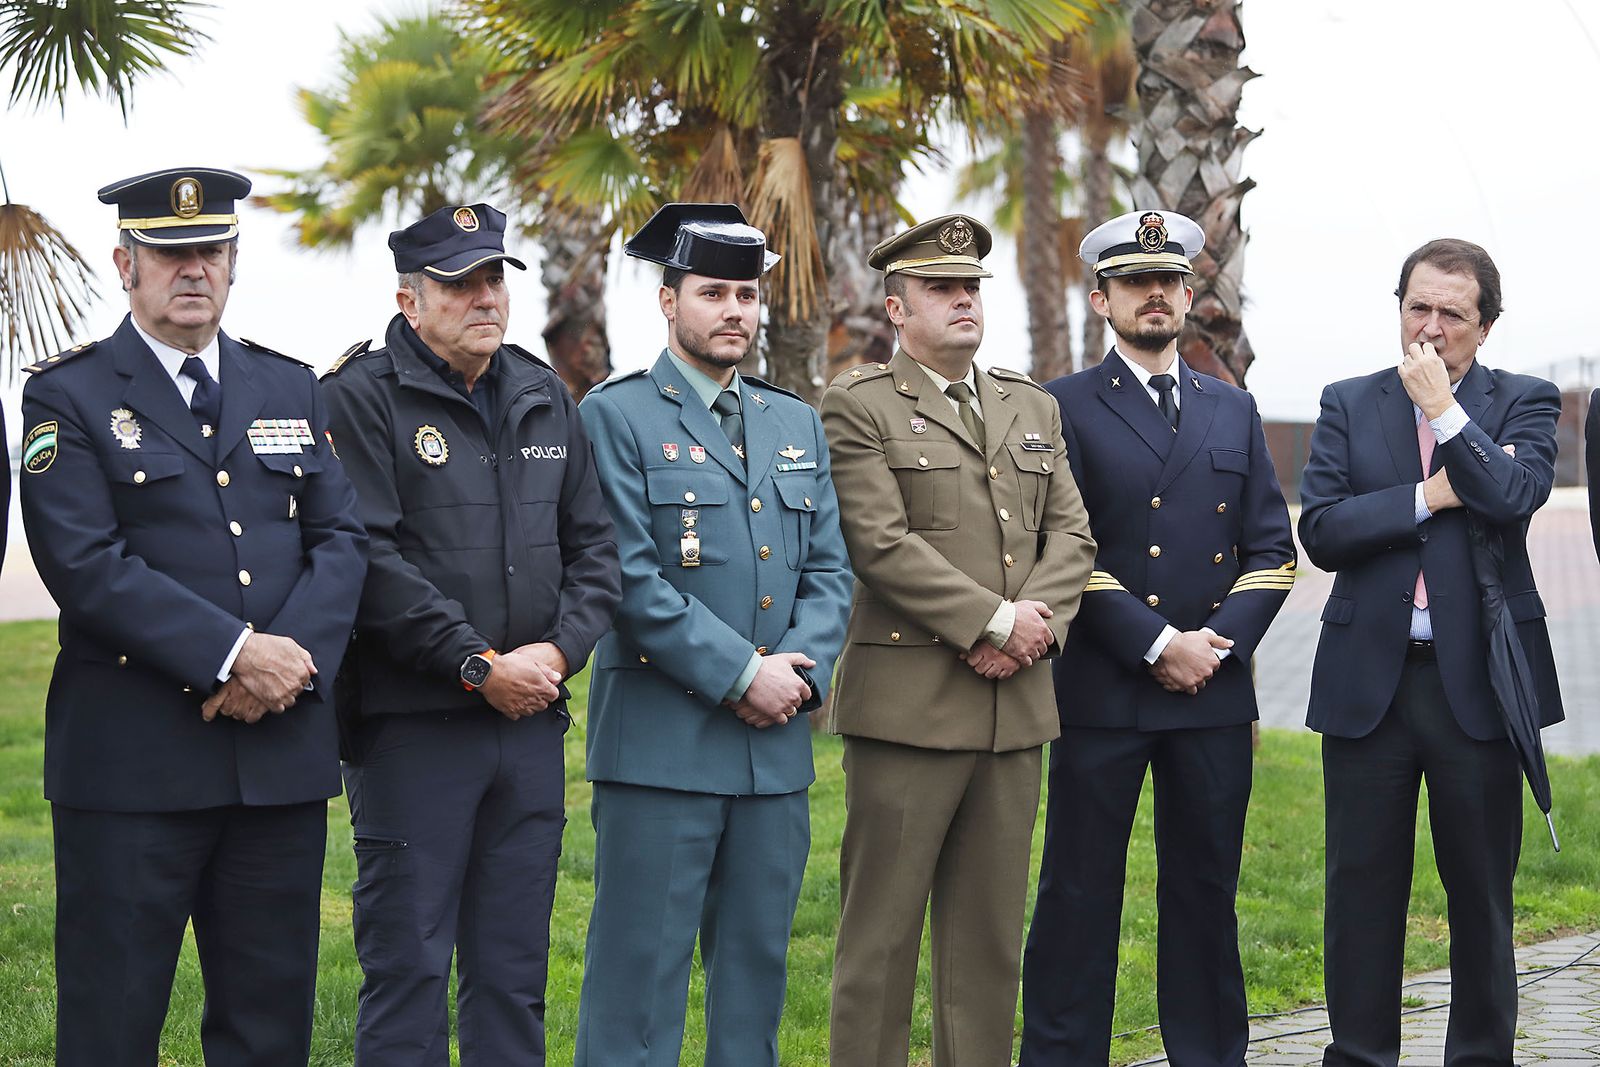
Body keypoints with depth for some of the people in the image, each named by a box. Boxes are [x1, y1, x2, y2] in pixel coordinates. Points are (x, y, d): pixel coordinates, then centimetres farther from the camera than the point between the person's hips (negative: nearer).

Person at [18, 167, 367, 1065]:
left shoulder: (293, 389, 15)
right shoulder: (69, 396, 0)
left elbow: (342, 540, 7)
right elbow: (86, 564, -12)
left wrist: (292, 655, -12)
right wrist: (235, 654, -18)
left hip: (283, 750, 4)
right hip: (132, 760, -4)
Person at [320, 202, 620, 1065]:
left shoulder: (545, 399, 14)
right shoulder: (362, 396, -6)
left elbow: (593, 543, 12)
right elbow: (368, 558, -15)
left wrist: (557, 652, -5)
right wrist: (480, 667, -15)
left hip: (531, 722, 6)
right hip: (411, 726, -5)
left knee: (514, 975, 10)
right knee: (408, 969, -1)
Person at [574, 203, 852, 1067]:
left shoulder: (798, 425, 16)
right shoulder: (616, 417, -3)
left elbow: (830, 568, 13)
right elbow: (630, 576, -12)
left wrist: (804, 670, -6)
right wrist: (741, 675, -15)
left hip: (777, 744, 6)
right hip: (661, 743, -6)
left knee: (757, 968, 11)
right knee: (639, 968, -3)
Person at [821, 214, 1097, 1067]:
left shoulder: (1034, 409, 17)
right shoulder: (858, 407, -2)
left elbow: (1072, 535, 11)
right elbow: (882, 543, -12)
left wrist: (1037, 622, -7)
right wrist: (995, 621, -15)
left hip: (1015, 704, 6)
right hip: (907, 701, -5)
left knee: (989, 928, 9)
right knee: (881, 924, -2)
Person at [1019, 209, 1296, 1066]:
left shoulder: (1233, 411, 15)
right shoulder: (1066, 408, 2)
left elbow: (1271, 549, 10)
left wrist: (1220, 643, -5)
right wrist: (1157, 644, -13)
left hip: (1215, 692, 4)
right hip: (1101, 692, -4)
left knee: (1206, 890, 8)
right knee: (1079, 894, 0)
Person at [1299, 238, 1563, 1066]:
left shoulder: (1524, 403, 4)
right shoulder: (1349, 405, 8)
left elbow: (1514, 497, -16)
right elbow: (1320, 531, -4)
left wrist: (1440, 407, -12)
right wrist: (1428, 496, -11)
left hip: (1479, 680, -1)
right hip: (1369, 680, 1)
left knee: (1481, 890, 7)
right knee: (1362, 887, 5)